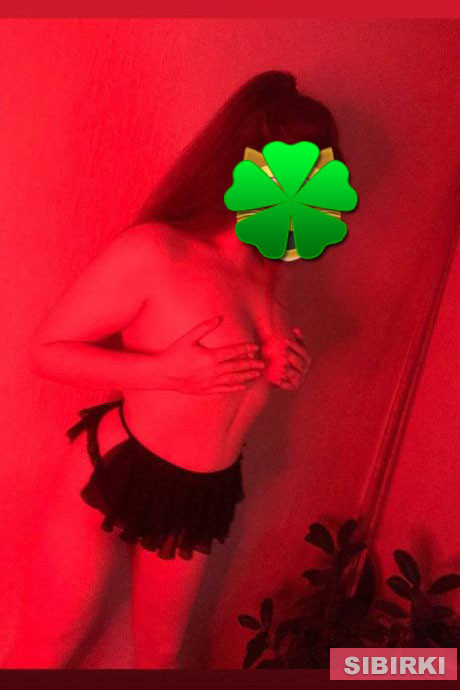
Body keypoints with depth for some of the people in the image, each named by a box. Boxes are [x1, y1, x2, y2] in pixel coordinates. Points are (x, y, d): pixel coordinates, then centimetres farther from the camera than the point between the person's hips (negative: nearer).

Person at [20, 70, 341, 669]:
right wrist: (166, 370, -25)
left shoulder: (267, 271, 1)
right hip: (115, 476, -5)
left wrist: (285, 372, -7)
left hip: (204, 496, 6)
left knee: (161, 652, 22)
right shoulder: (154, 250, -20)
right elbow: (47, 350, -15)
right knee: (53, 647, 12)